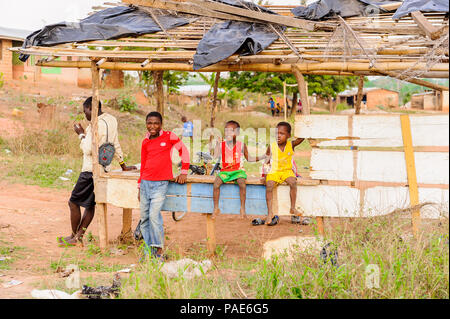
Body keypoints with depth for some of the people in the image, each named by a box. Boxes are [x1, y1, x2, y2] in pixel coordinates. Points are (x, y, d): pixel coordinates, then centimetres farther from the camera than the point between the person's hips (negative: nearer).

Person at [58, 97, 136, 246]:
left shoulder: (96, 125, -19)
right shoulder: (111, 120, 9)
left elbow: (88, 150, -23)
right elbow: (116, 145, 19)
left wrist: (81, 134, -9)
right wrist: (123, 165, 26)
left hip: (91, 170, -9)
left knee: (74, 202, 2)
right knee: (90, 203, 12)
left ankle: (74, 236, 9)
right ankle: (79, 236, 15)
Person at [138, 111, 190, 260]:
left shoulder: (169, 136, -2)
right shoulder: (145, 142, 11)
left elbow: (183, 150, 9)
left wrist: (184, 172, 5)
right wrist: (140, 187, 20)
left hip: (161, 183, -5)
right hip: (146, 183, 5)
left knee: (154, 215, -16)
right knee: (144, 218, 5)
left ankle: (159, 251, -7)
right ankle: (148, 251, 14)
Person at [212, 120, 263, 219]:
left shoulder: (241, 145, 0)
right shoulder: (220, 145, 1)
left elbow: (248, 158, 12)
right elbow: (215, 159, 1)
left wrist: (261, 157, 5)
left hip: (238, 170, -1)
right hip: (225, 171, 1)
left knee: (242, 183, -31)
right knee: (216, 183, -25)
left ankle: (242, 209, -19)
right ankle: (216, 208, -11)